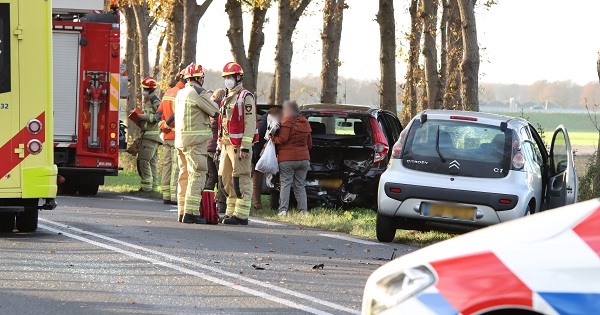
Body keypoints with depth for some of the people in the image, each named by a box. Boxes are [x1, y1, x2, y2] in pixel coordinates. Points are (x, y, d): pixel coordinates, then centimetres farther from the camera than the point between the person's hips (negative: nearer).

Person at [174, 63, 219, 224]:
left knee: (185, 174, 12)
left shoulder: (180, 93, 17)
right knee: (197, 175, -9)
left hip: (180, 139, 9)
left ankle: (182, 211, 13)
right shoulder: (198, 92, -11)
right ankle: (191, 212, -16)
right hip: (195, 139, -9)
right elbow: (215, 111, -6)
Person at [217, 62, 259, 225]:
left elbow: (250, 123, -15)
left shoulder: (246, 97, -8)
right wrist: (220, 144, 19)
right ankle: (231, 212, 16)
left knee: (241, 180, -7)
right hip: (227, 144, 9)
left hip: (239, 145, -9)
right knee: (227, 180, 10)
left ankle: (241, 215, -8)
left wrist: (245, 146, -21)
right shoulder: (227, 98, 20)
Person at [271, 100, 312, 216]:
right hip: (304, 158, 6)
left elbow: (282, 139, -14)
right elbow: (309, 143, 19)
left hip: (287, 159, -6)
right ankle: (303, 210, 2)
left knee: (285, 184, -4)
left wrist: (273, 137, 3)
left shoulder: (287, 121, -8)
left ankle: (283, 209, -11)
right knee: (300, 185, 9)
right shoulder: (305, 123, 14)